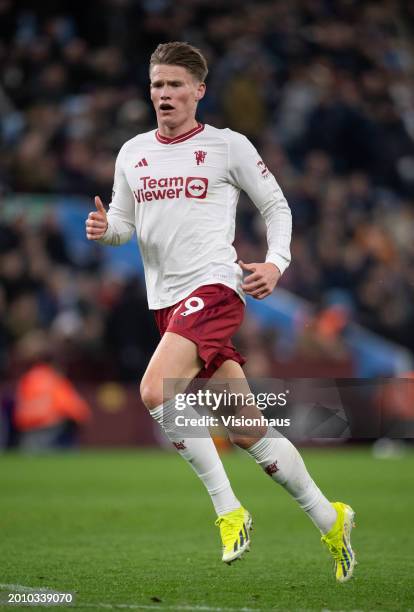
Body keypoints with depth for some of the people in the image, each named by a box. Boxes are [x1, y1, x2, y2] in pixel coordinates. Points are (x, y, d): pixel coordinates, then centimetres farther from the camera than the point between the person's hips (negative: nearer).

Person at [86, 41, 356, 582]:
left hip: (213, 288, -6)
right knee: (247, 431, 5)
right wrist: (104, 228, -3)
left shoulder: (228, 146, 0)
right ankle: (330, 521, 18)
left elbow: (276, 205, 8)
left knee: (155, 391, -26)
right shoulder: (132, 153, 14)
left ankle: (228, 510, -15)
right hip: (167, 301, 6)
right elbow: (125, 223, 20)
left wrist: (277, 263, -6)